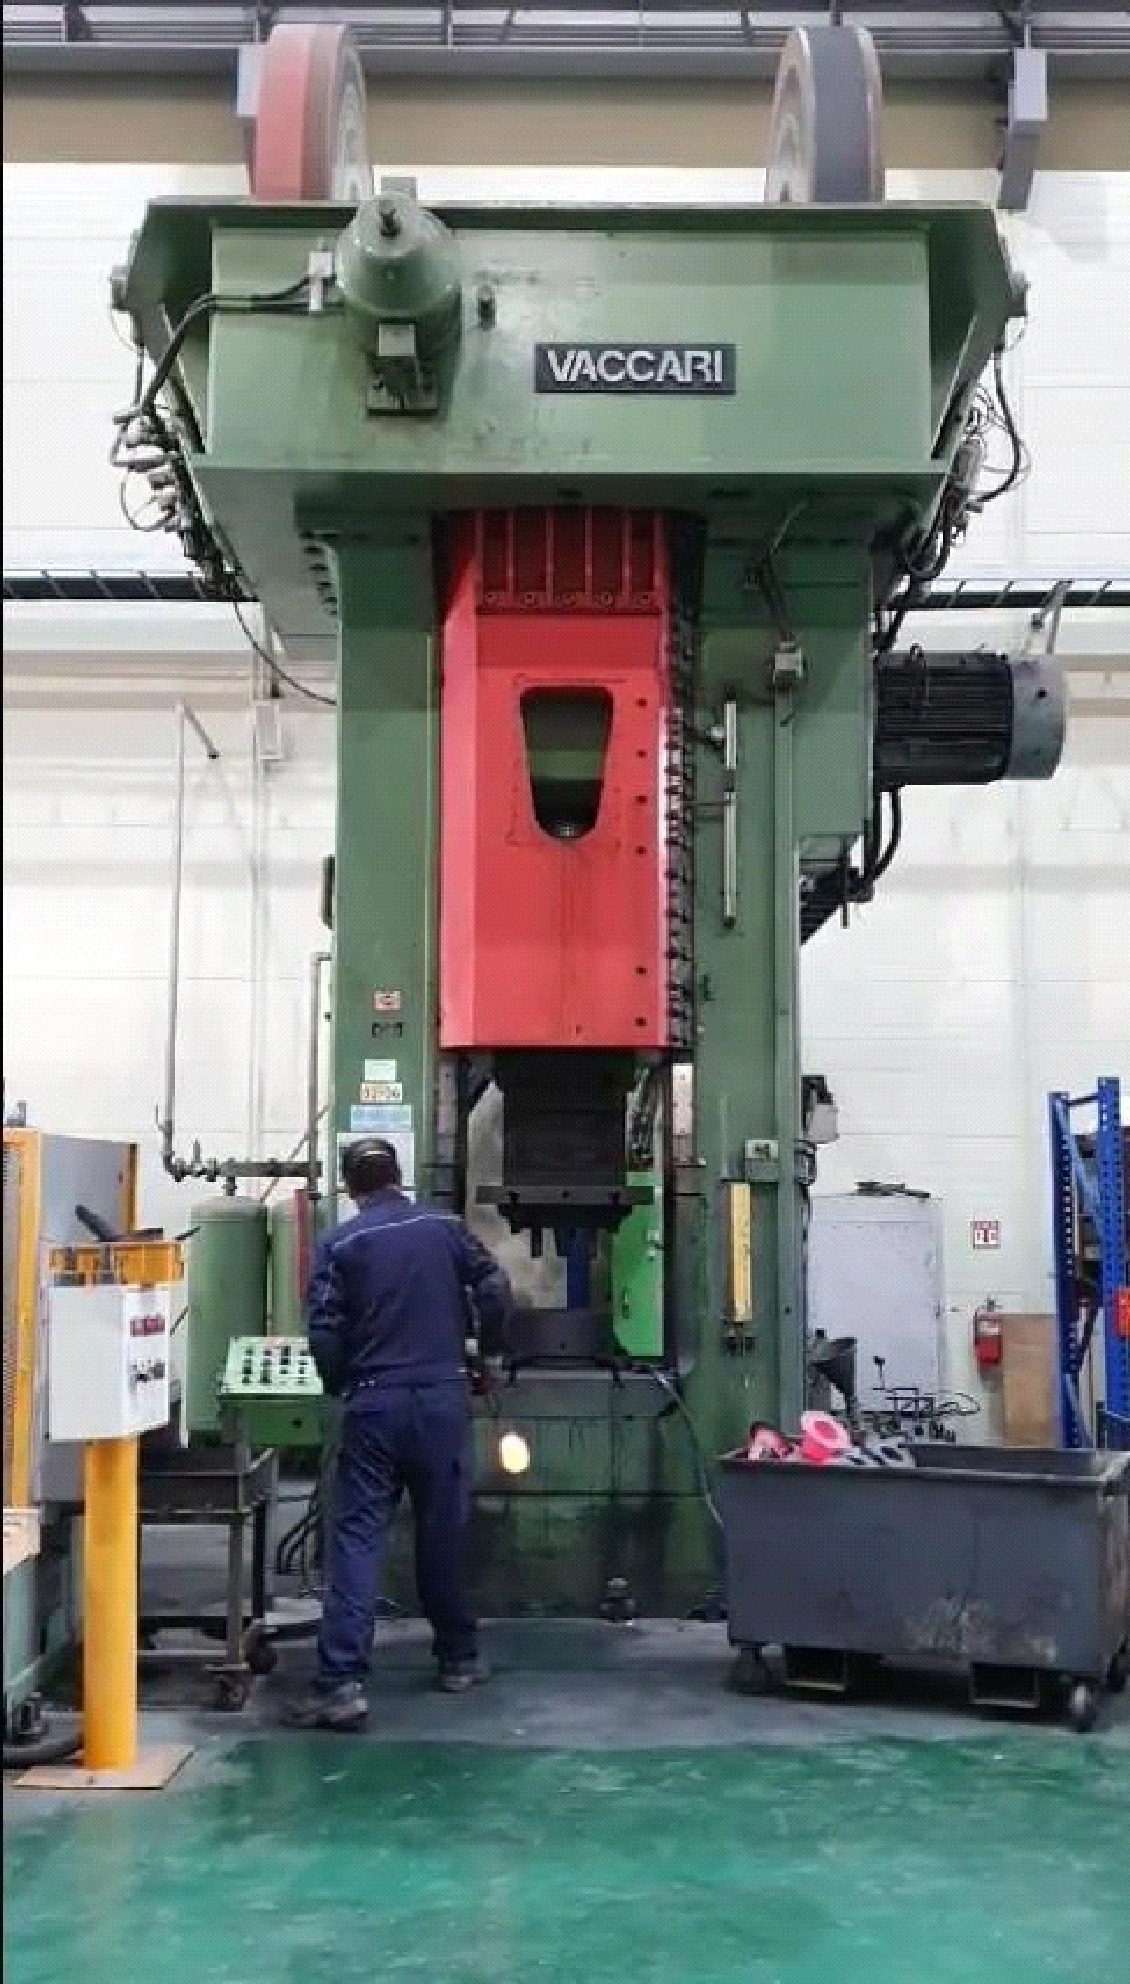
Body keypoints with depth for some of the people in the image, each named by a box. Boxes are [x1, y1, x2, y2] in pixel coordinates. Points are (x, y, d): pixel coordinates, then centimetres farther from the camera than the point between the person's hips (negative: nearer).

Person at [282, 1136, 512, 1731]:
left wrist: (339, 1384, 11)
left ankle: (343, 1681, -12)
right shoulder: (444, 1228, 5)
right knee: (444, 1531, 14)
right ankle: (458, 1658, 27)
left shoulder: (339, 1244, 0)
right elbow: (493, 1287, 1)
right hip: (443, 1397, 2)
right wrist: (490, 1347, 18)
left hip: (373, 1403, -2)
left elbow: (323, 1330, -6)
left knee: (356, 1537, -3)